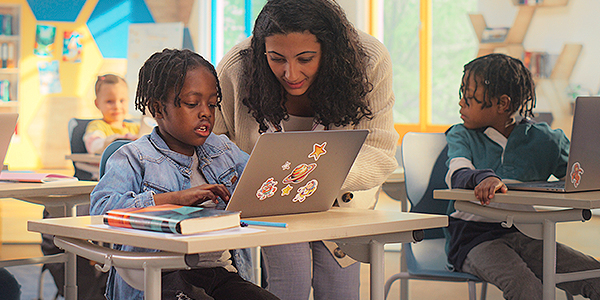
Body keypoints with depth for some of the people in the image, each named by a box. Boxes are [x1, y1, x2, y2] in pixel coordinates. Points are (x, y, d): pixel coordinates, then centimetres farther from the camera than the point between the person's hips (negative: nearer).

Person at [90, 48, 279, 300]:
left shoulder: (223, 150, 20)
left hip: (222, 272, 6)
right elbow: (101, 208, -14)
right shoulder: (134, 157, 1)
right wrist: (174, 199, -20)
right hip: (164, 277, -5)